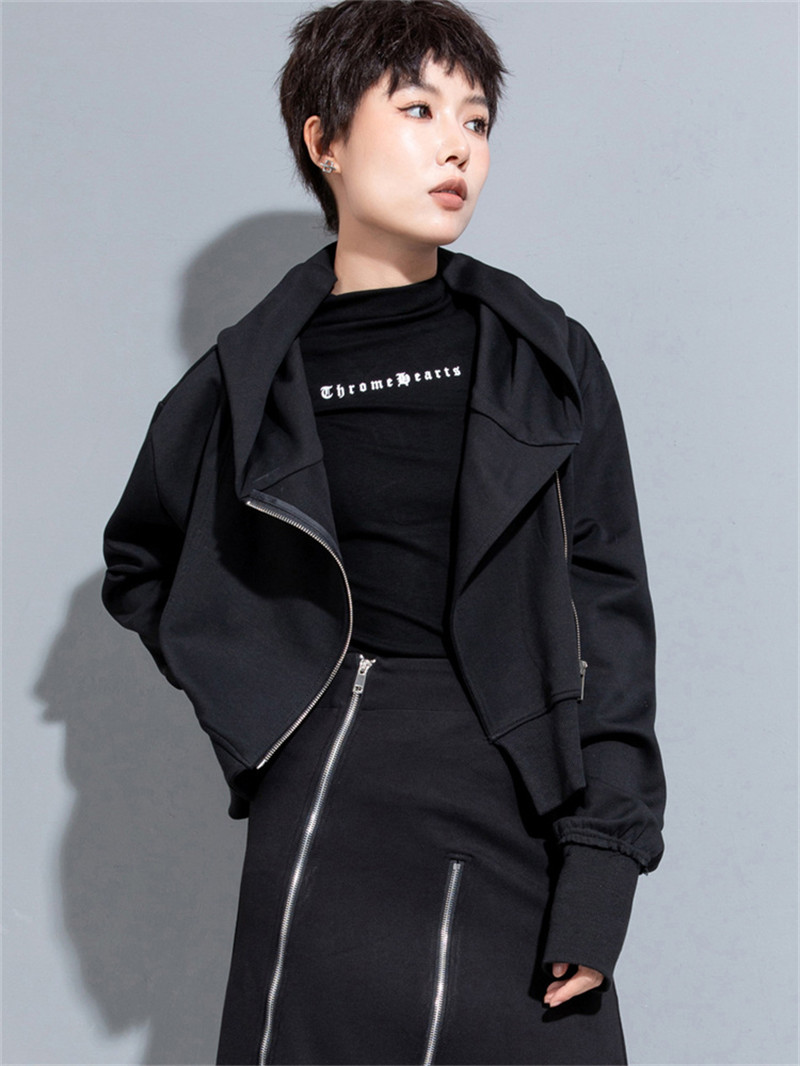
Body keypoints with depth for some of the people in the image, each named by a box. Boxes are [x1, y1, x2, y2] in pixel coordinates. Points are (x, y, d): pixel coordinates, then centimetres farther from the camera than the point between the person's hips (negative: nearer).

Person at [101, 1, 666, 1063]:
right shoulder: (251, 379, 6)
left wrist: (604, 857, -5)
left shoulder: (547, 361, 6)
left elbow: (608, 609, 3)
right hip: (330, 807, 0)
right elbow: (139, 566, 22)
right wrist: (249, 696, 8)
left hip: (522, 812, 1)